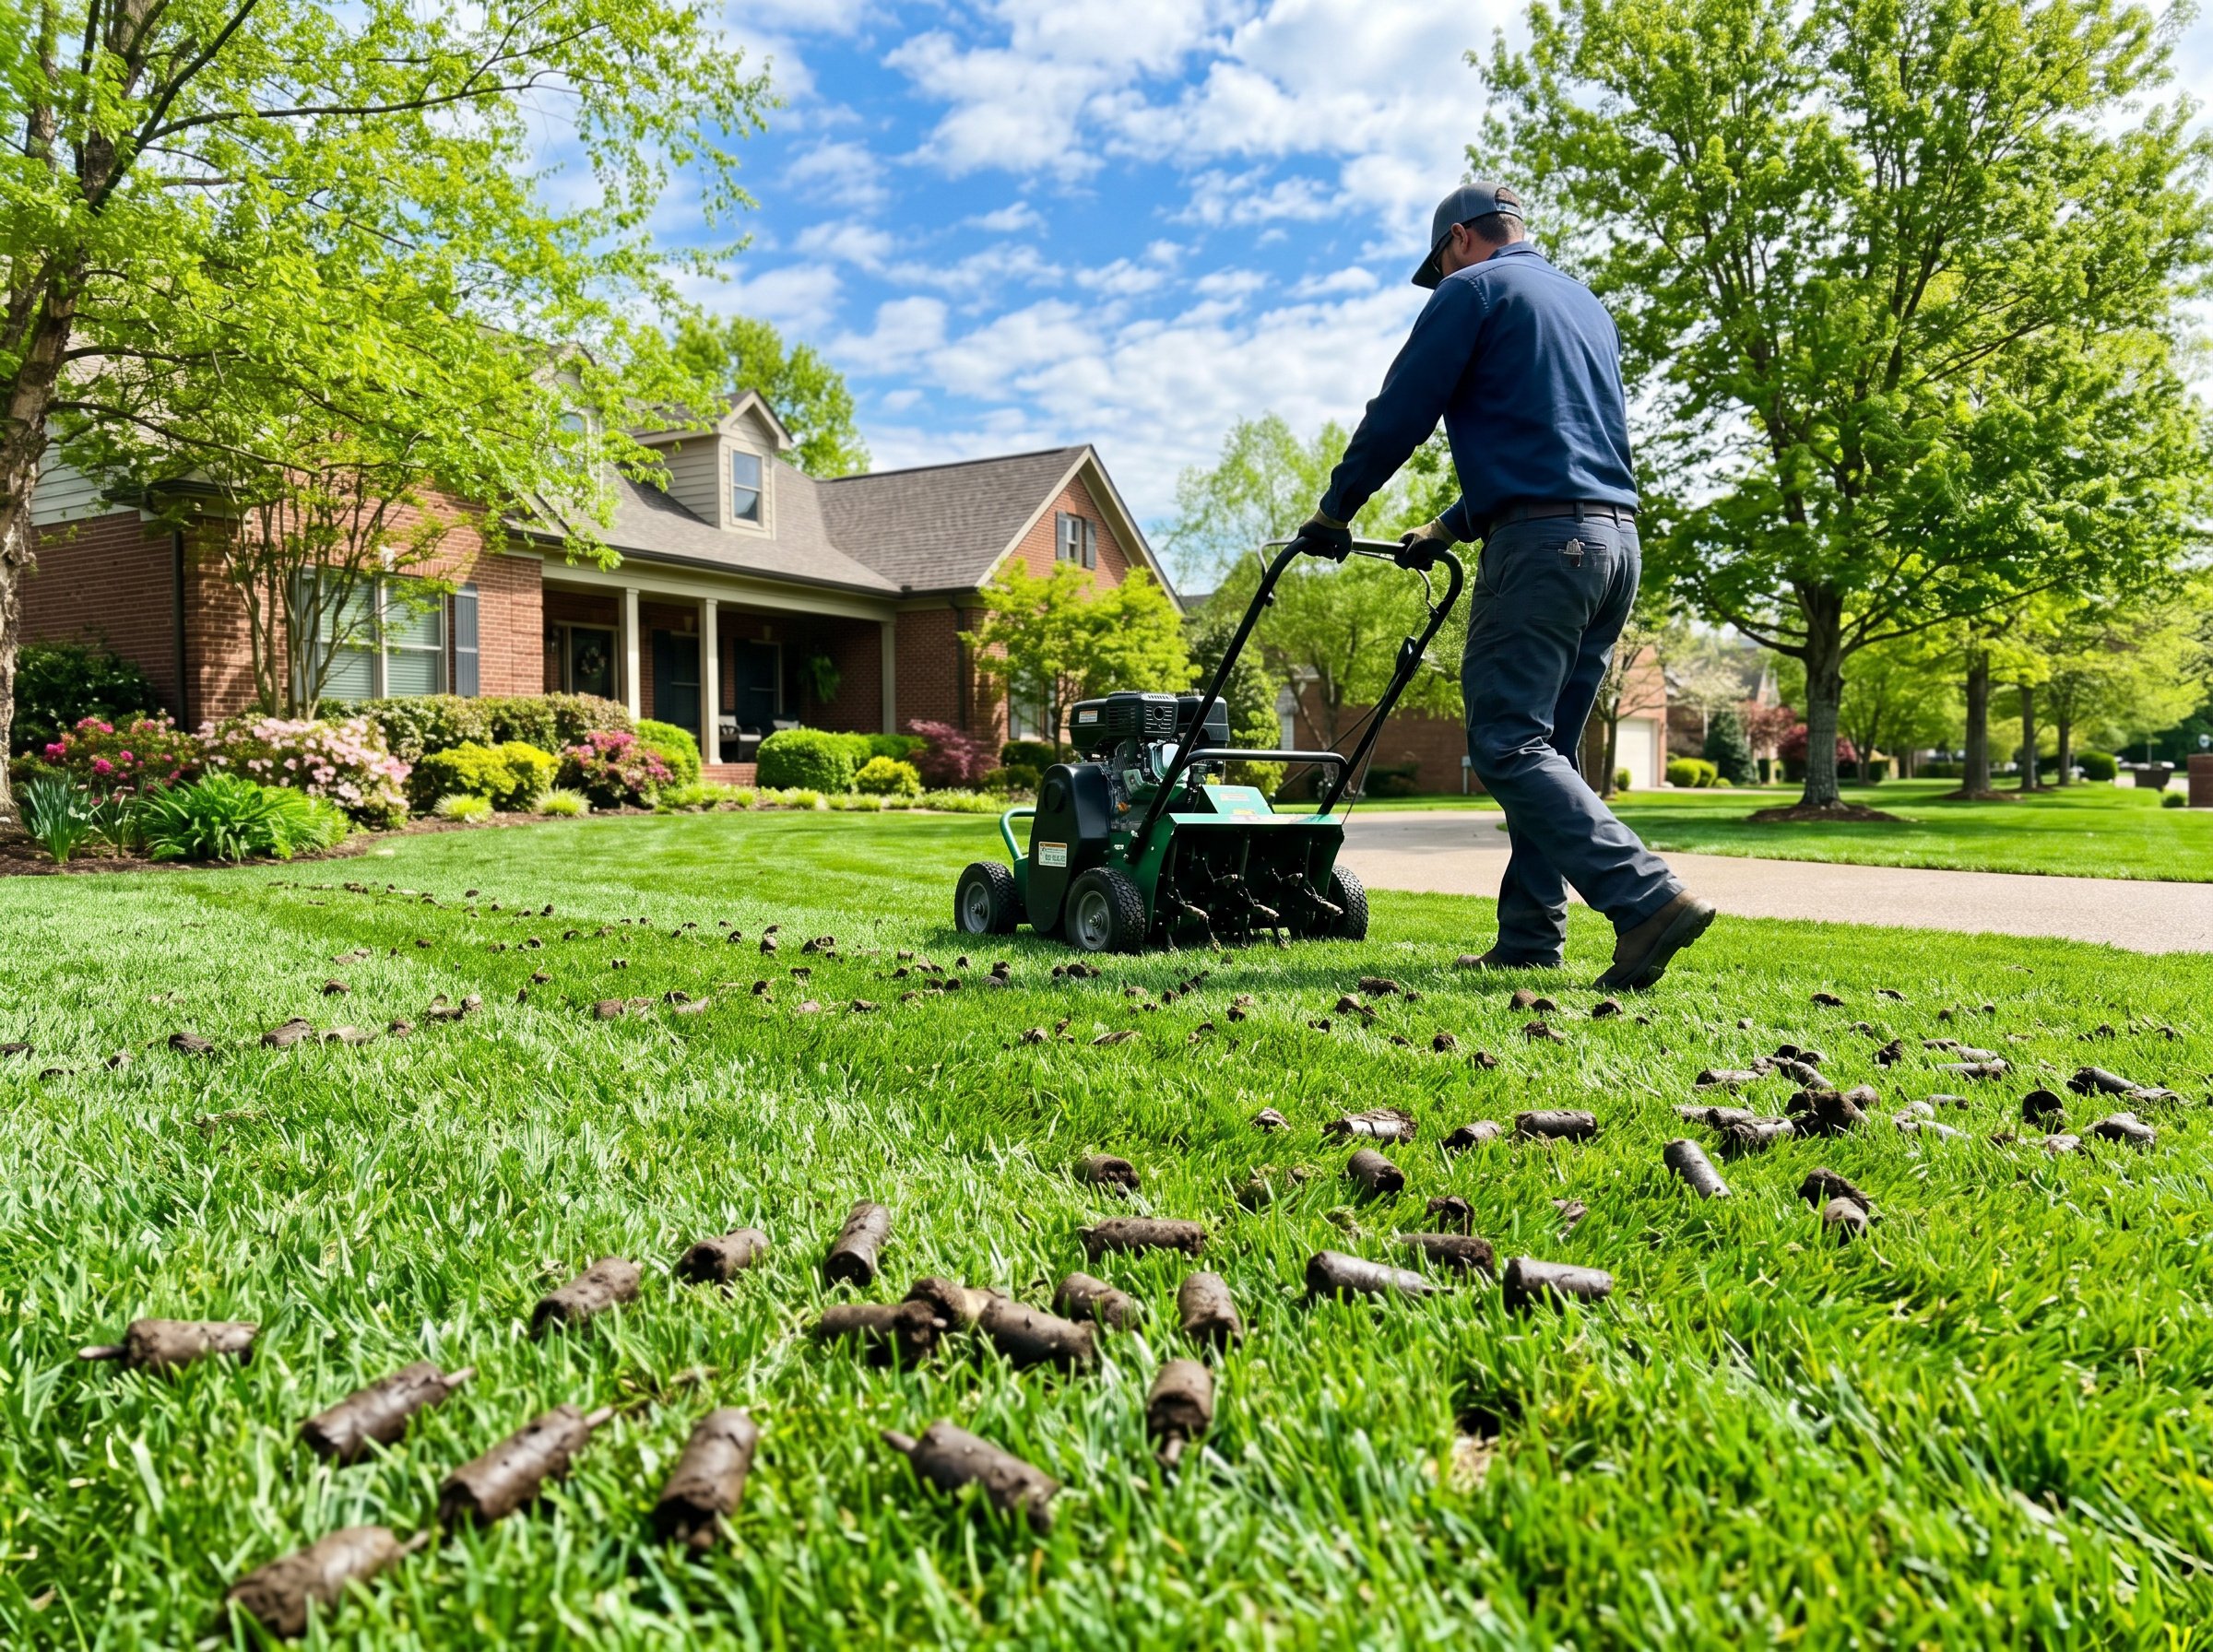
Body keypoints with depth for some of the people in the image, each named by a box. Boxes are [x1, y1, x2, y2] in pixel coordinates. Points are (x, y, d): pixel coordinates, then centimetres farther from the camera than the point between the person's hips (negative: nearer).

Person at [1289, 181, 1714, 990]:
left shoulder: (1472, 291, 2)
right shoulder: (1586, 303, 27)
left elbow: (1400, 412, 0)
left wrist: (1334, 510, 14)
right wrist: (1452, 525, 32)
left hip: (1540, 541, -9)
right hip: (1615, 538, 9)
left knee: (1507, 745, -11)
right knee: (1544, 748, 10)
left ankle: (1649, 898, -22)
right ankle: (1528, 940, 10)